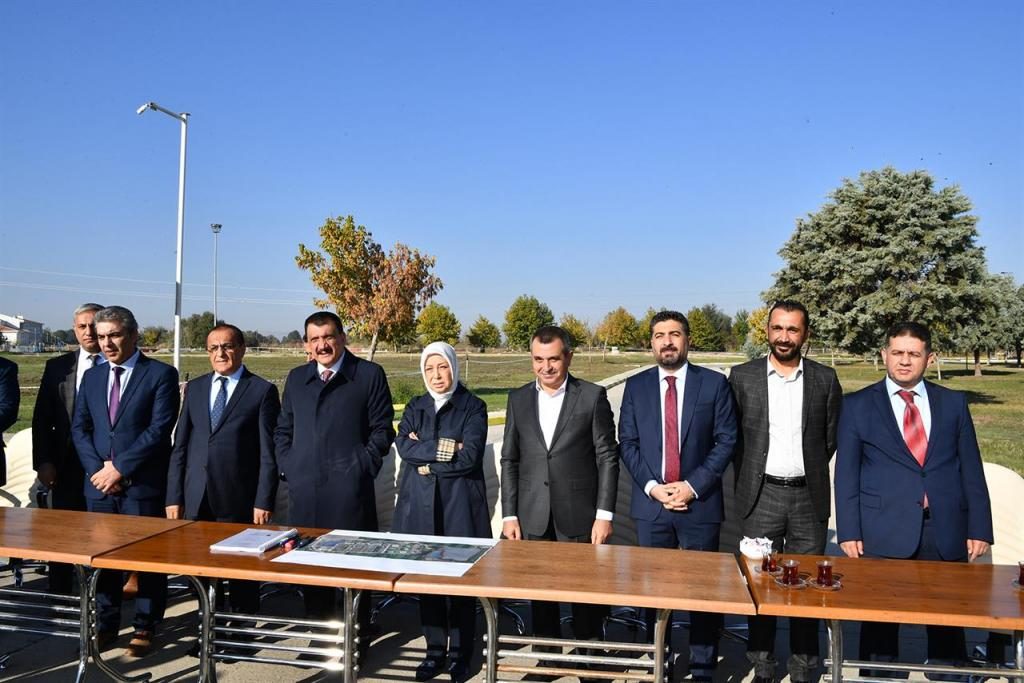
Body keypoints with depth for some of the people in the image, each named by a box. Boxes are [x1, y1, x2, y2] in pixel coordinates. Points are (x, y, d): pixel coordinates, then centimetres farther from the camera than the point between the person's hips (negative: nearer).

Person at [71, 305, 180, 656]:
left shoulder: (161, 374, -6)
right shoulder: (92, 376, 12)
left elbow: (159, 429, -13)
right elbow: (79, 428, 9)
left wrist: (119, 467, -14)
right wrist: (98, 468, -6)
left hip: (143, 484, -5)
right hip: (99, 483, 5)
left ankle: (145, 627, 17)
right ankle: (106, 623, 27)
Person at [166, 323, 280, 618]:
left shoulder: (262, 390, -3)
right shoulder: (195, 388, 11)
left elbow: (268, 453, -6)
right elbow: (180, 446, 10)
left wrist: (263, 501, -10)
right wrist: (174, 496, 5)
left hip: (239, 499, -4)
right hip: (197, 499, 4)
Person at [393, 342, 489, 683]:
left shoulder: (473, 407, -1)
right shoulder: (414, 407, 11)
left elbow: (469, 456, -13)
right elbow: (404, 446, -6)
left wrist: (426, 459, -8)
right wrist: (443, 449, -14)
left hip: (460, 505, -3)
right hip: (420, 504, 3)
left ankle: (461, 654, 18)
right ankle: (435, 650, 24)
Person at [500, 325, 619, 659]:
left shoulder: (593, 396, -3)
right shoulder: (518, 399, 6)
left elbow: (607, 458, -4)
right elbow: (510, 460, 8)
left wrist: (604, 515, -9)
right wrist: (509, 514, 3)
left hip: (579, 515, -2)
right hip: (533, 518, 3)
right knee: (540, 592, 11)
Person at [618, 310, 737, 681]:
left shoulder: (714, 383, 0)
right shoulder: (636, 386, 6)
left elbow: (726, 441, -3)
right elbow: (628, 443, 4)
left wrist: (693, 485, -12)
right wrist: (652, 486, -9)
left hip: (700, 503, -1)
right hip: (650, 503, 2)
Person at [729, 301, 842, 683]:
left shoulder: (825, 379, 2)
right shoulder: (742, 377, -1)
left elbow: (831, 438, 9)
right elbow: (732, 437, 4)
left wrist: (809, 475, 10)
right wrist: (749, 480, 5)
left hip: (809, 497, 1)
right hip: (761, 496, 0)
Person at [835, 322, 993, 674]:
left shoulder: (954, 403, 10)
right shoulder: (858, 405, 3)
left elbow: (971, 470, 9)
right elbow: (846, 473, 0)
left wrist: (979, 528, 3)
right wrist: (849, 531, -6)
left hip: (946, 531, 2)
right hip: (883, 532, -2)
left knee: (949, 623, 9)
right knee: (880, 622, 7)